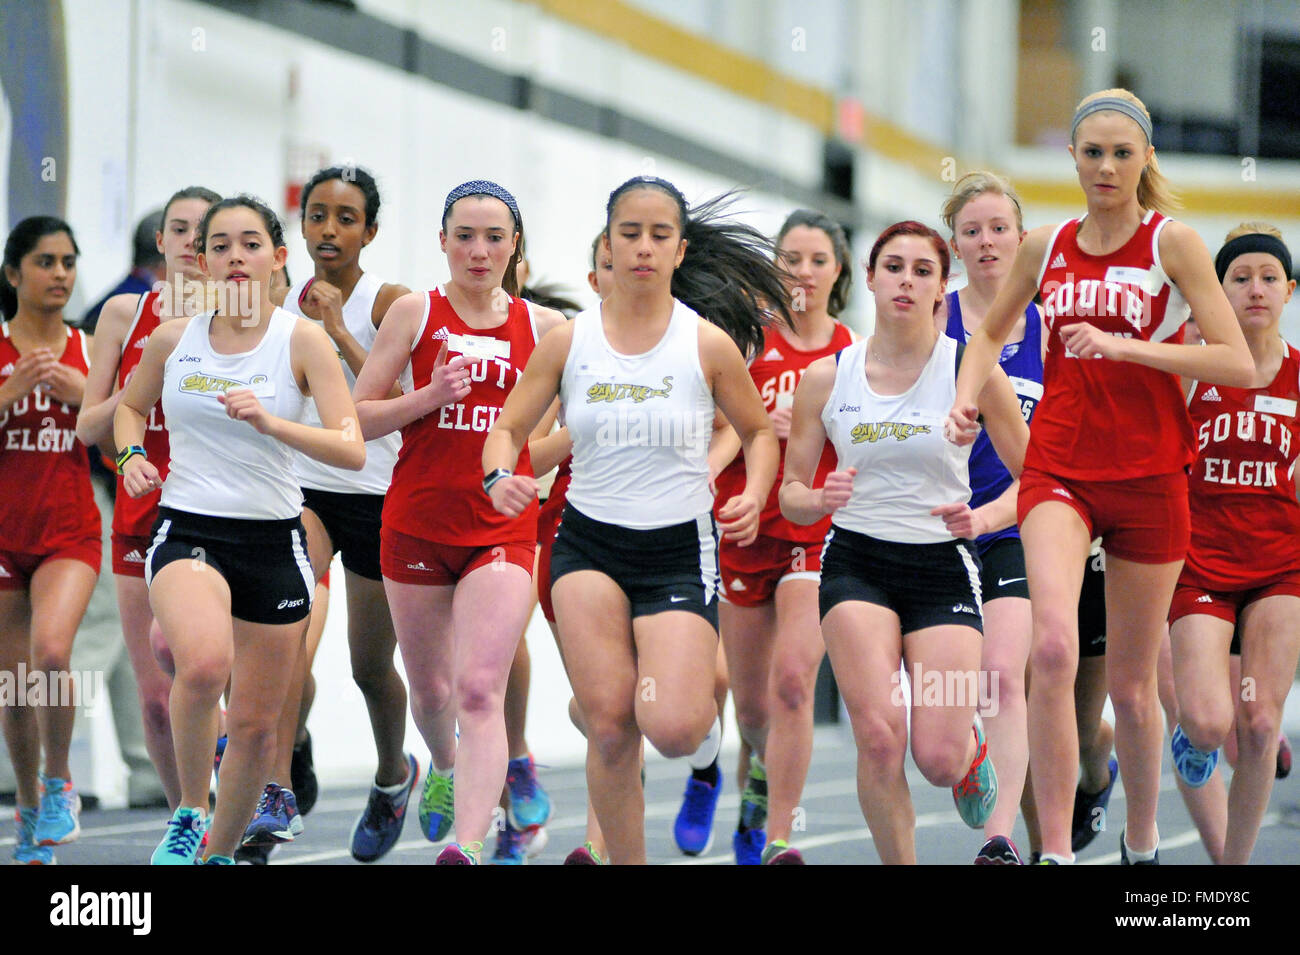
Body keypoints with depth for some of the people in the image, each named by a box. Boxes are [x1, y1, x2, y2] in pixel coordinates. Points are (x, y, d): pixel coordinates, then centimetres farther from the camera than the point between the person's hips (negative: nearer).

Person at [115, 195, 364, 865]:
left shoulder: (302, 340, -4)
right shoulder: (172, 340, 3)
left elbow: (352, 451, -13)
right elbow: (130, 407, 24)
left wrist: (270, 422, -27)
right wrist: (131, 454, 2)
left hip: (273, 539, 1)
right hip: (186, 530, -1)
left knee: (256, 724, 6)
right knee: (204, 662, -33)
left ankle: (220, 851, 31)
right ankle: (189, 815, -12)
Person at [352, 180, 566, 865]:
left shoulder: (541, 327, 4)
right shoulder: (416, 313, 1)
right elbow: (358, 417, -1)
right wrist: (429, 397, -16)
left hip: (503, 530, -1)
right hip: (417, 524, 1)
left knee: (480, 691, -16)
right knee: (430, 689, 15)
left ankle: (468, 847, -26)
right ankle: (444, 768, 48)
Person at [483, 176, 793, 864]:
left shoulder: (709, 344, -3)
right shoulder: (569, 341, 1)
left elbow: (757, 430, 11)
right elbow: (509, 428, 8)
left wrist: (753, 497, -8)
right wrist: (501, 475, -14)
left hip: (680, 549, -1)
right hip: (589, 543, 1)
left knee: (670, 729, -18)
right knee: (609, 725, -13)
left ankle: (702, 704, 21)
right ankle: (625, 862, 7)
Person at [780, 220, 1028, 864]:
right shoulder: (826, 377, 3)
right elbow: (791, 493, 10)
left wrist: (981, 516, -16)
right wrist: (818, 500, -12)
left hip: (943, 566, -1)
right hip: (856, 563, 1)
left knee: (939, 761, -10)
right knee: (878, 736, -20)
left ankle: (972, 743, 29)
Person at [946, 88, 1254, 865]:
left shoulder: (1173, 242, -3)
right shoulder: (1045, 247, 8)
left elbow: (1240, 364, -11)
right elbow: (992, 332, 26)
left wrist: (1126, 346, -19)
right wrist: (967, 396, 6)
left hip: (1149, 479, -1)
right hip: (1059, 471, 1)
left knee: (1132, 683, 6)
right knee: (1054, 646, -23)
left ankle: (1142, 846, 27)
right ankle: (1054, 850, -23)